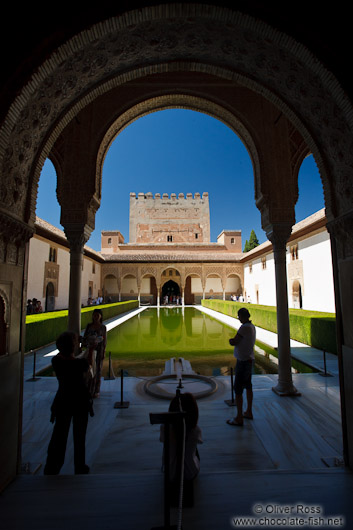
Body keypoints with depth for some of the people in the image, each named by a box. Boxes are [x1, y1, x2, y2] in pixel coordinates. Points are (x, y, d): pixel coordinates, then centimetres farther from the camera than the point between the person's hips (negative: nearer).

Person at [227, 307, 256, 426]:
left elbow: (233, 342, -19)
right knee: (248, 386, 20)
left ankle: (239, 418, 8)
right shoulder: (252, 326, 7)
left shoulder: (245, 327, -23)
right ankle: (249, 412, 33)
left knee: (238, 389, -1)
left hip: (243, 361, -10)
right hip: (249, 359, 10)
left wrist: (231, 340, 0)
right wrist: (234, 340, -4)